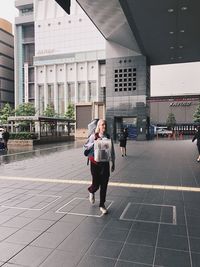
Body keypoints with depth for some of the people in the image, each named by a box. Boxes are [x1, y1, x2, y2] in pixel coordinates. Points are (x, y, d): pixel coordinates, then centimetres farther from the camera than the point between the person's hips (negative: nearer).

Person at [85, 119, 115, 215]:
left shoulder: (108, 137, 5)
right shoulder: (93, 136, -2)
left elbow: (112, 151, 11)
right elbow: (87, 146, -9)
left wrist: (113, 163, 11)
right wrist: (95, 142, -23)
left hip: (105, 163, 2)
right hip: (95, 163, -2)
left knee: (104, 185, 3)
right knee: (96, 184, 3)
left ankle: (102, 205, 18)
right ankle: (91, 192, 42)